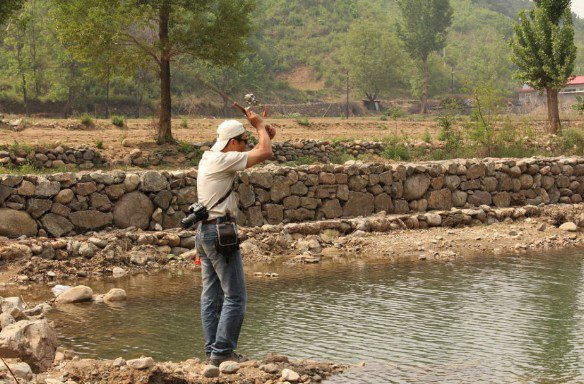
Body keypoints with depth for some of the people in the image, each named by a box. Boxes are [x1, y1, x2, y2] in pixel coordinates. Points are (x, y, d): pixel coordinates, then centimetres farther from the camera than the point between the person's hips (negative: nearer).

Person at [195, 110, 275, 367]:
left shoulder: (209, 158, 14)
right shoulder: (223, 160, -14)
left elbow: (254, 155, 26)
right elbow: (264, 154, -15)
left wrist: (264, 135, 13)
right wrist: (259, 125, -1)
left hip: (204, 231, 10)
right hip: (220, 232, -10)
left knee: (211, 296, 11)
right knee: (235, 297, -7)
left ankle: (212, 350, 14)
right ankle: (222, 352, -7)